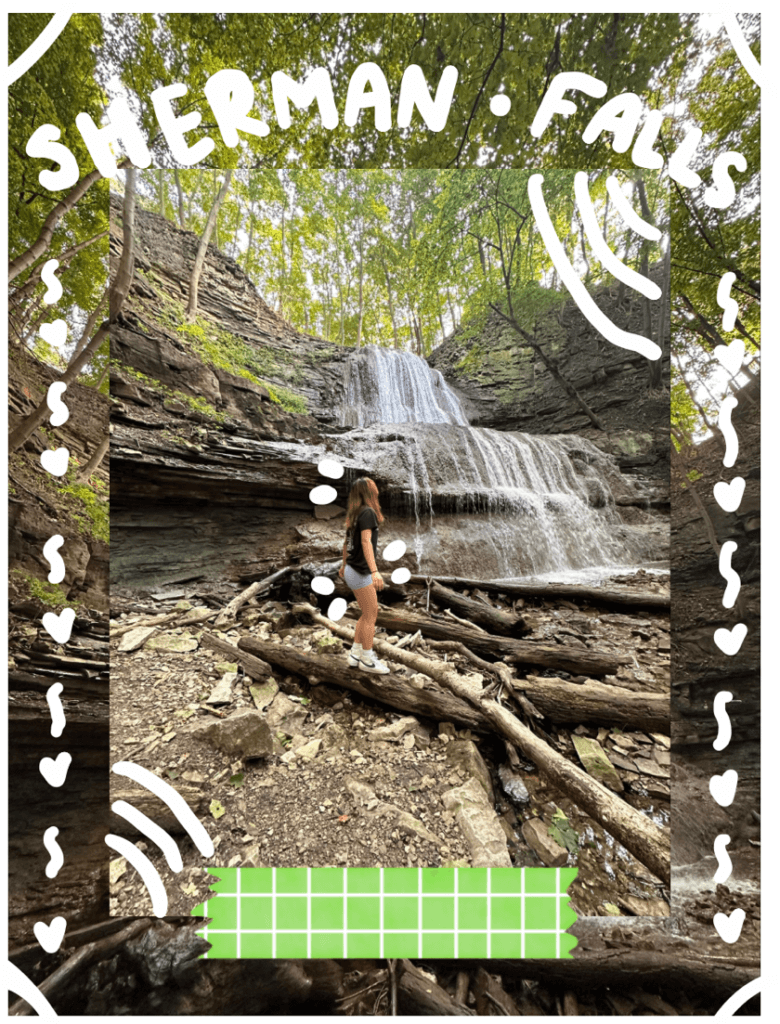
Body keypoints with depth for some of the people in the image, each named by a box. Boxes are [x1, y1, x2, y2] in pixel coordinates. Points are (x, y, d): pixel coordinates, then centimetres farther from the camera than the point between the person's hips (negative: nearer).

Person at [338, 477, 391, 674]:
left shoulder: (356, 514, 11)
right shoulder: (368, 512, -15)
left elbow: (347, 542, 19)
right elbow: (366, 542, -27)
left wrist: (343, 565, 31)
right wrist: (375, 571, -35)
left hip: (352, 570, 9)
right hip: (361, 573, -9)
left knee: (367, 615, 17)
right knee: (370, 616, 2)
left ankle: (355, 655, 24)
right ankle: (367, 661, 14)